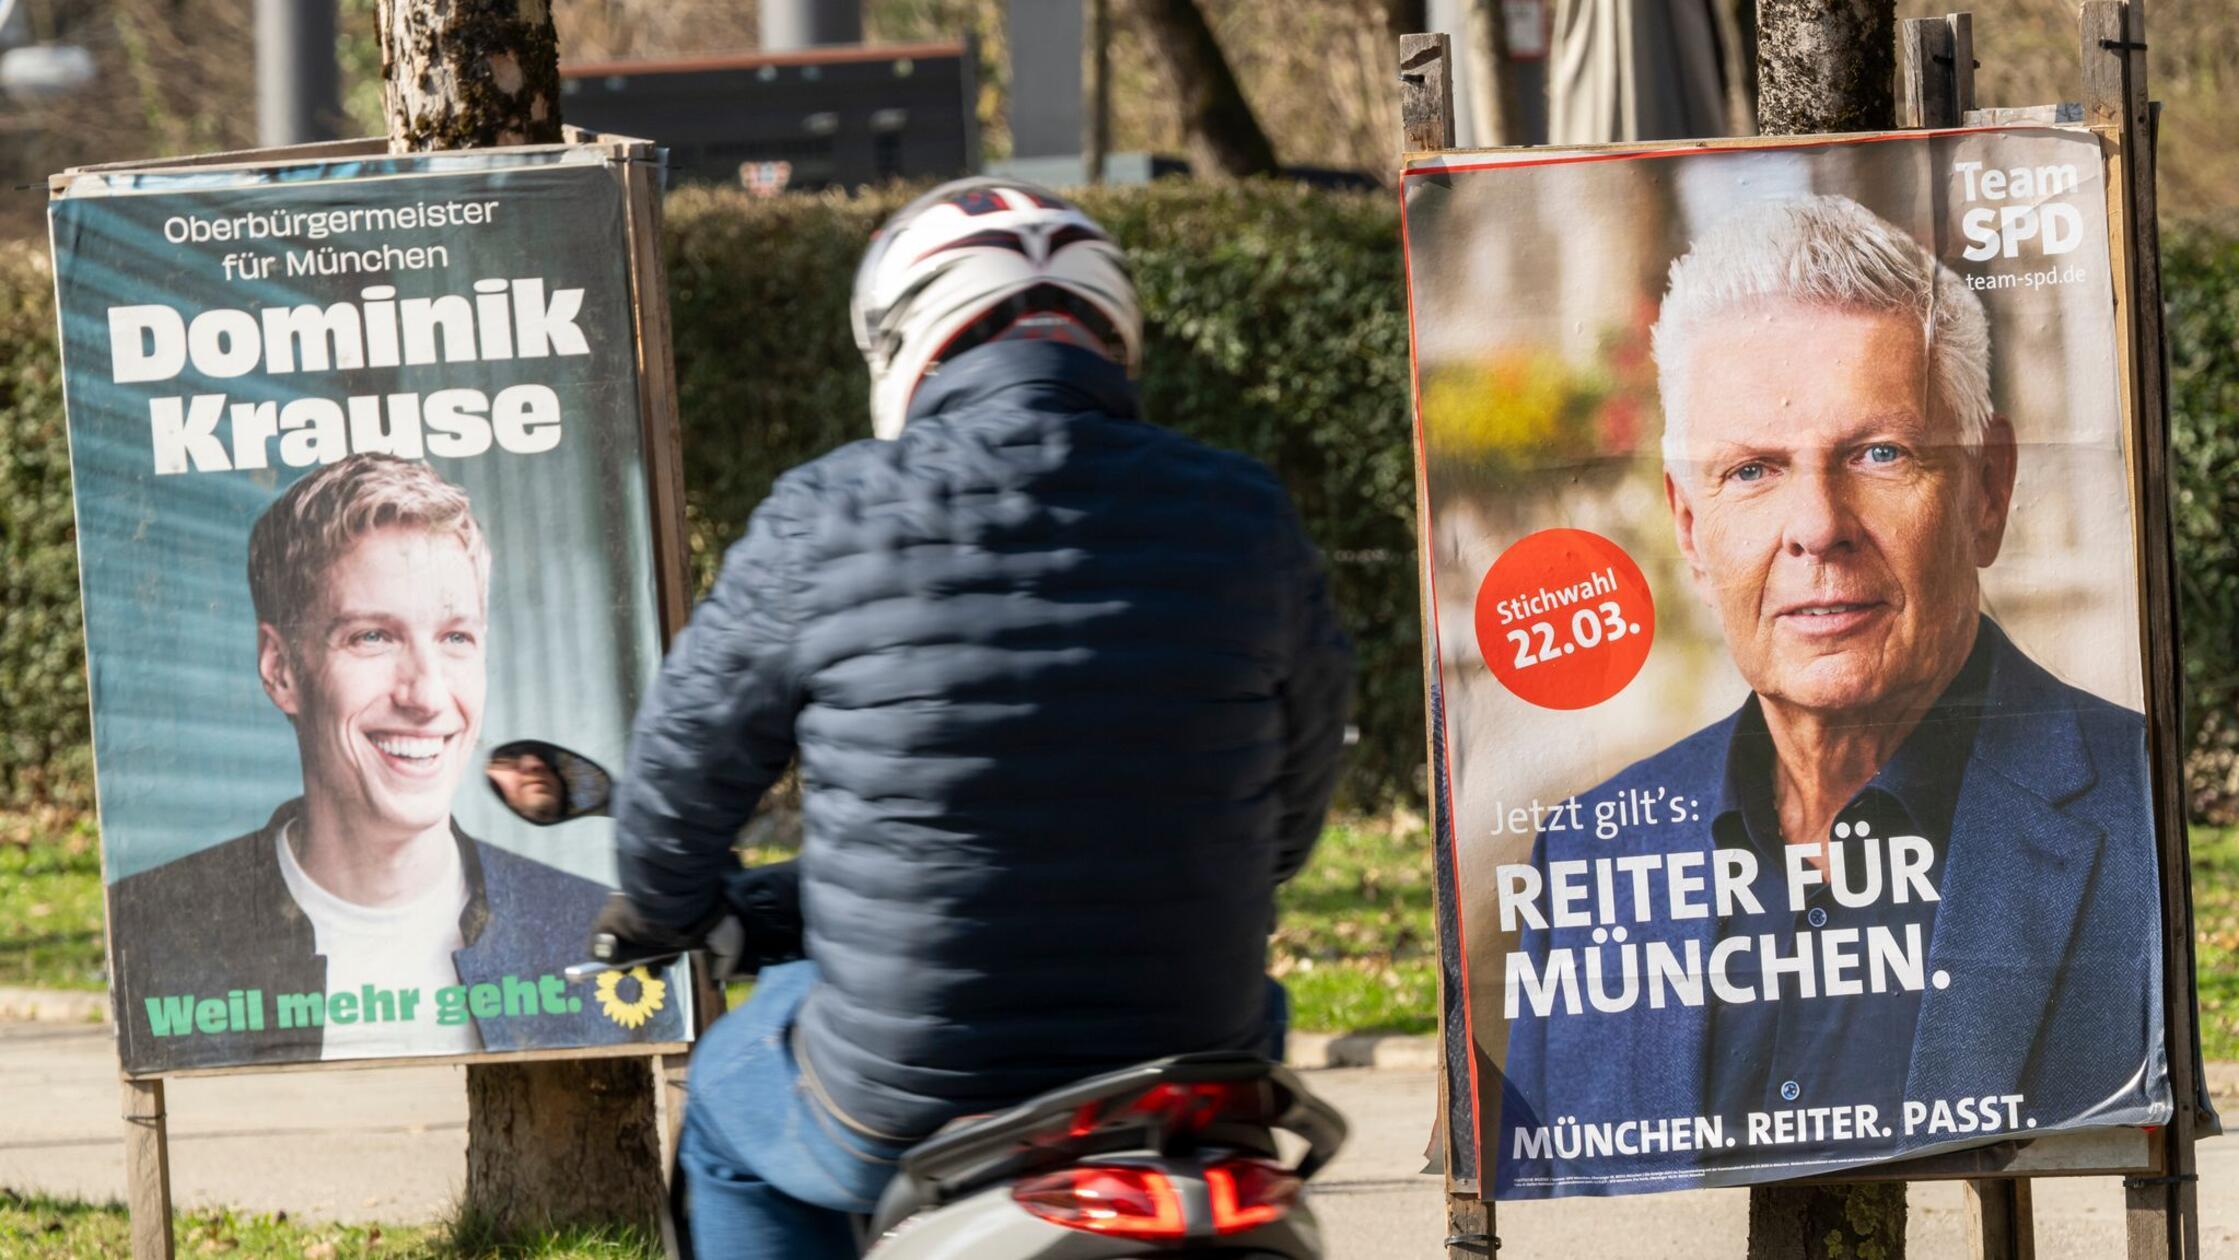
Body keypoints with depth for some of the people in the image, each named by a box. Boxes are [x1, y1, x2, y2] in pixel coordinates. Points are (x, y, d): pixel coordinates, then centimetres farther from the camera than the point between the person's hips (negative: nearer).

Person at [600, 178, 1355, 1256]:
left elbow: (688, 762, 6)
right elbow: (1294, 807, 11)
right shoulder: (1243, 520, -2)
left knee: (729, 1102, 32)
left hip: (898, 1118, -2)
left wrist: (661, 911, 28)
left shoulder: (824, 522, -8)